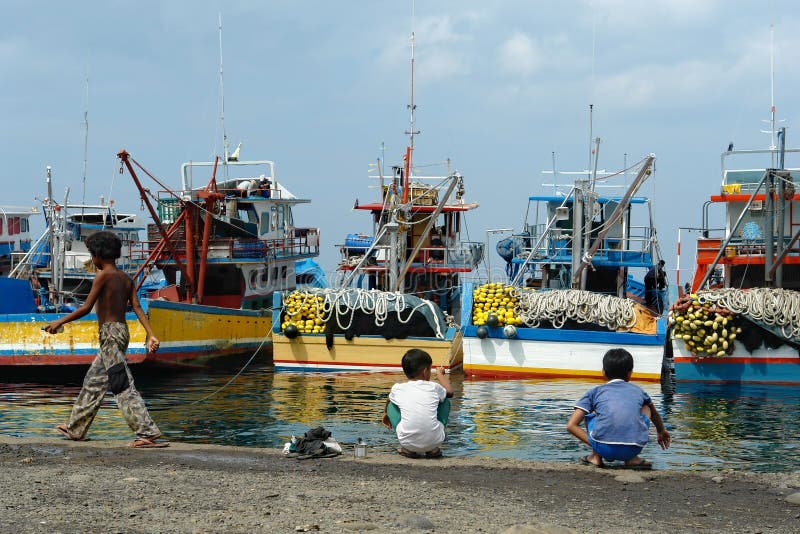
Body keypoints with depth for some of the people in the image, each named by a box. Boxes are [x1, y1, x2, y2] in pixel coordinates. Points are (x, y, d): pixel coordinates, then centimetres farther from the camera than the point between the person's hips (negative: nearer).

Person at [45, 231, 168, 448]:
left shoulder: (103, 275, -10)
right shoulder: (126, 279, 13)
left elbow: (86, 308, -12)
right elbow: (137, 308, 4)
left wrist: (60, 322, -1)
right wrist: (151, 335, -4)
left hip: (110, 332, -9)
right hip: (121, 330, 9)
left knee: (123, 385, -12)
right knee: (93, 382, 19)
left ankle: (147, 433, -19)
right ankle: (76, 429, 30)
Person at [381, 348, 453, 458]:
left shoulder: (397, 389, 6)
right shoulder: (433, 387, 4)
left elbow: (389, 401, 32)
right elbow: (449, 392, 29)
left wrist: (386, 414, 54)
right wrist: (440, 375, 46)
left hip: (408, 442, 0)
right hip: (434, 440, 0)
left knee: (392, 405, 22)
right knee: (445, 401, 23)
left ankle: (407, 449, 18)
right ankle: (433, 449, 22)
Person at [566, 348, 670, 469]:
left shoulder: (595, 392, 20)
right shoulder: (637, 391, 27)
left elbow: (571, 425, 10)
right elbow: (654, 414, 50)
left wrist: (594, 445, 11)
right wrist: (662, 432, 69)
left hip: (603, 448, -1)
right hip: (633, 449, 1)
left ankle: (596, 457, 15)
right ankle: (632, 458, 18)